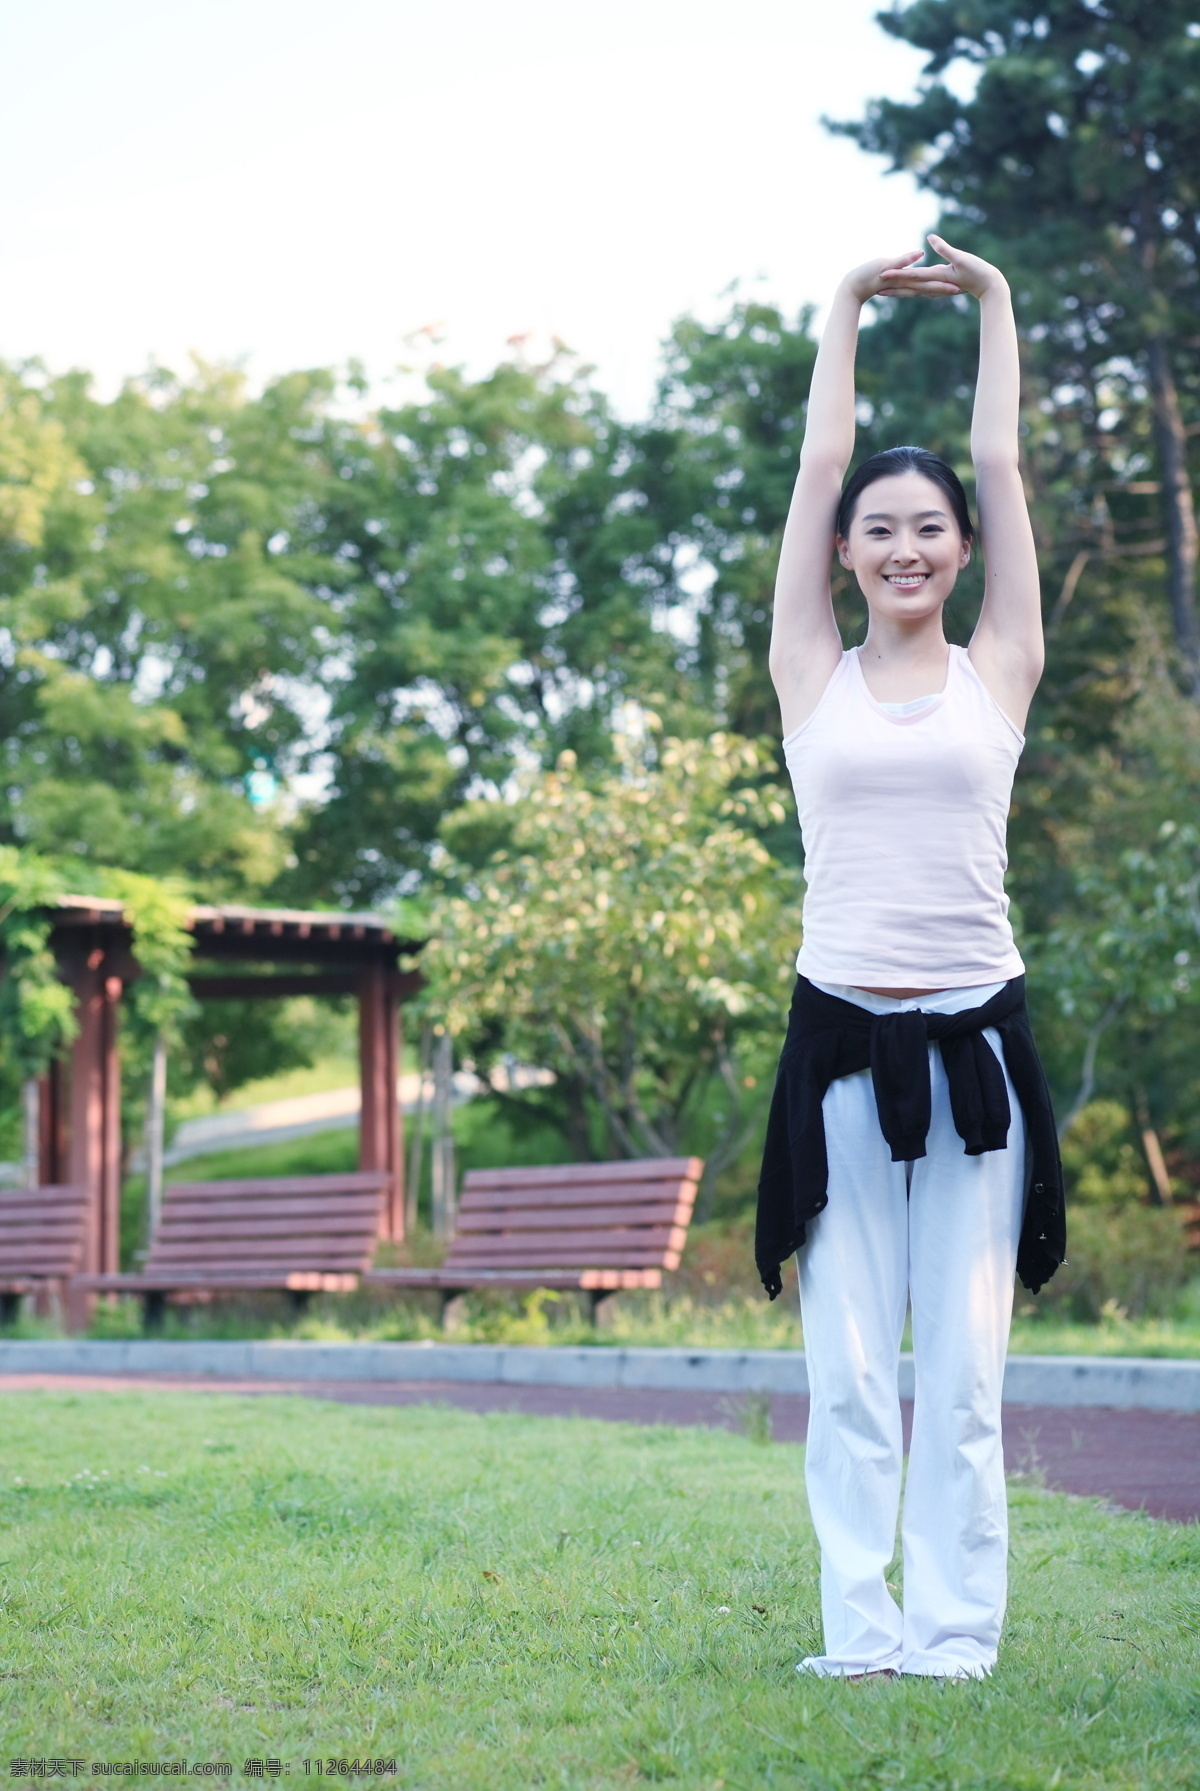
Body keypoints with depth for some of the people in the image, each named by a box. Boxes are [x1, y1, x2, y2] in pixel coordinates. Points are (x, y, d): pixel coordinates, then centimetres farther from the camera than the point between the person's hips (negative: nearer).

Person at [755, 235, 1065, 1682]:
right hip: (843, 1035, 0)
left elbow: (1000, 466, 10)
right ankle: (860, 1634, 6)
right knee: (848, 1367, 0)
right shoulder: (812, 679, 8)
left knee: (963, 1369, 0)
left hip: (972, 1037, 0)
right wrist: (847, 306, 19)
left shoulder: (997, 674, 8)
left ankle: (957, 1633, 6)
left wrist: (992, 302, 18)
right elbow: (819, 467, 10)